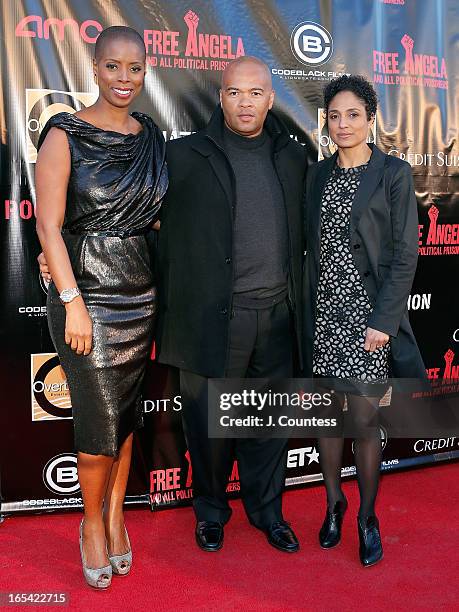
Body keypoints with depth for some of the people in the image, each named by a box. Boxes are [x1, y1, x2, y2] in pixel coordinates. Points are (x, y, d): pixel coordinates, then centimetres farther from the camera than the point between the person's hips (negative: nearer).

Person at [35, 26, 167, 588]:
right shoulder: (65, 136, -8)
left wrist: (163, 287, 5)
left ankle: (115, 515, 33)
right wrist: (73, 301, -16)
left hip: (141, 293, 5)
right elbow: (48, 225, -11)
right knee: (101, 423, 1)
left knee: (127, 414, 14)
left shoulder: (150, 135, 7)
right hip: (86, 293, -5)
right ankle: (92, 523, 26)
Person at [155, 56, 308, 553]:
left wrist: (297, 304, 12)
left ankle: (267, 509, 34)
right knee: (209, 421, 9)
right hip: (212, 316, -3)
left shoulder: (292, 157, 10)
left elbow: (299, 233, 15)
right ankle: (210, 510, 32)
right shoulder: (185, 156, -1)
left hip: (277, 313, 3)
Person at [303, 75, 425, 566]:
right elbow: (311, 247, 11)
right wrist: (306, 311, 6)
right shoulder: (318, 174, 10)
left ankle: (367, 518, 20)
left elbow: (405, 254, -7)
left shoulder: (394, 174, -3)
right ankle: (334, 503, 29)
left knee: (365, 420, 1)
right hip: (323, 310, 4)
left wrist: (384, 320, -15)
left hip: (367, 313, -4)